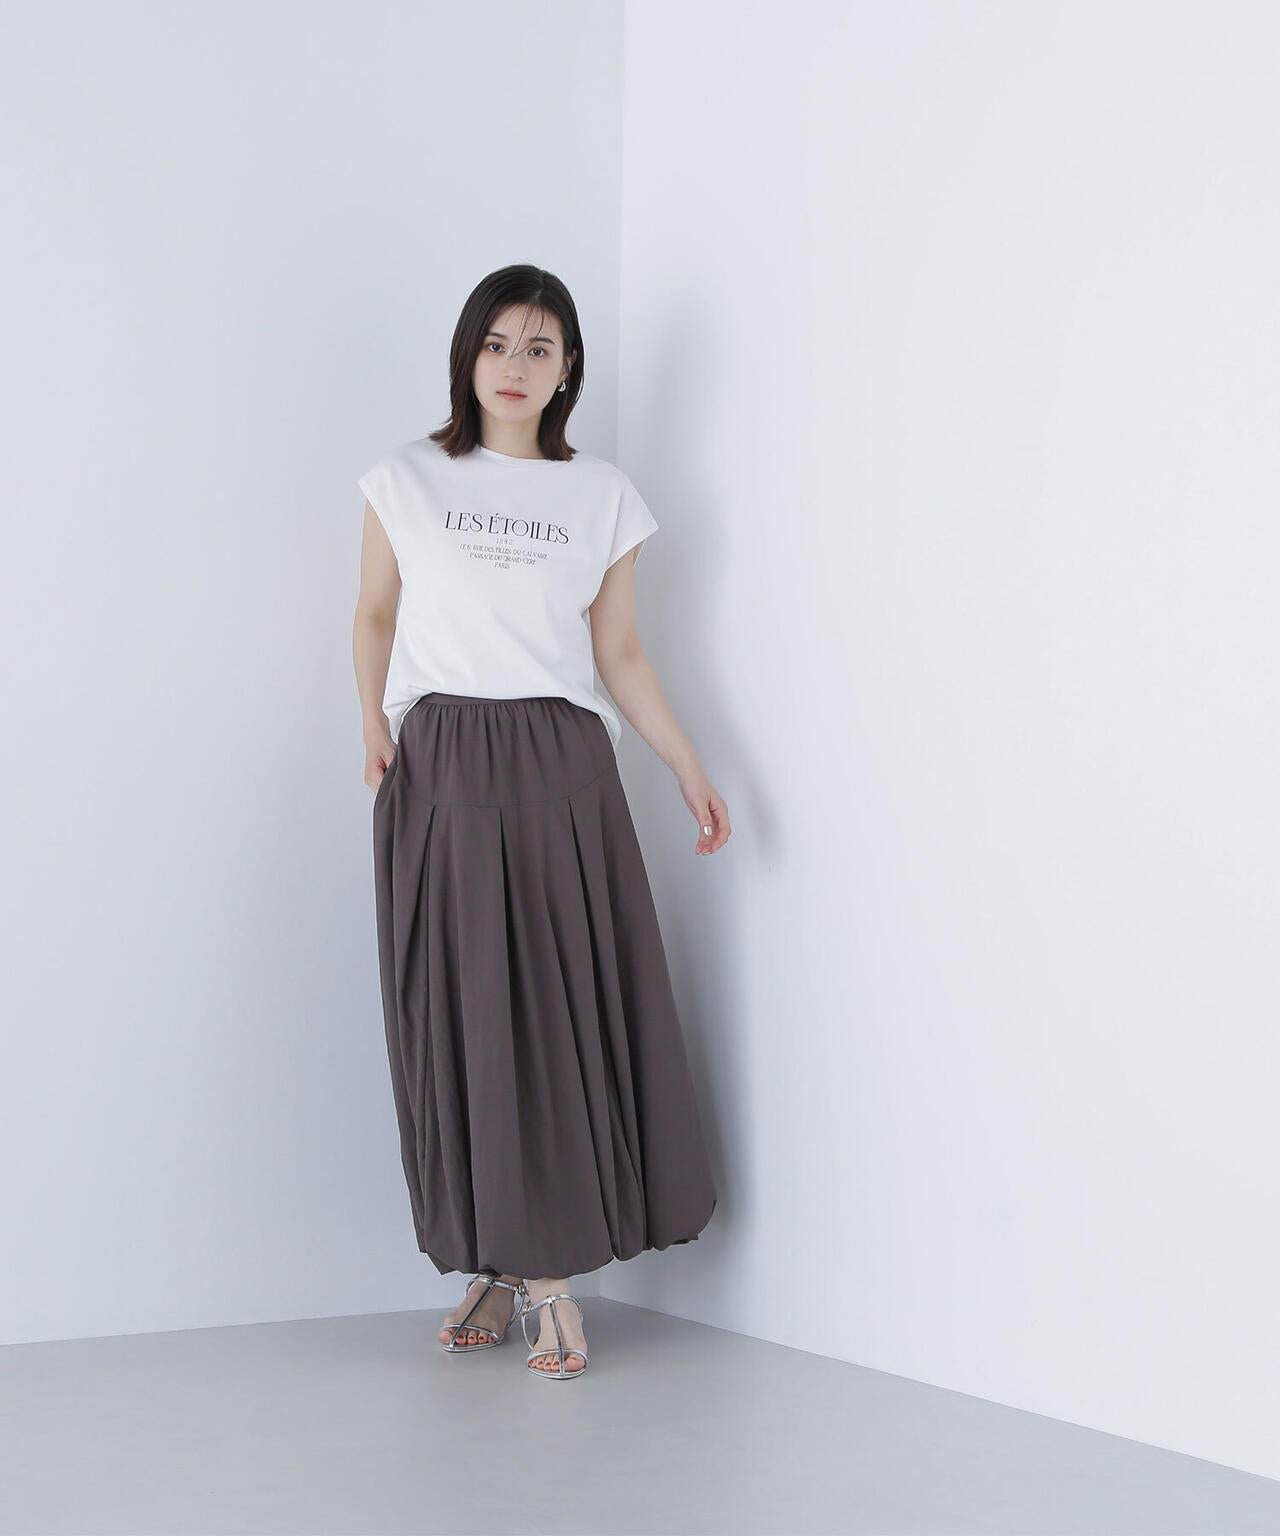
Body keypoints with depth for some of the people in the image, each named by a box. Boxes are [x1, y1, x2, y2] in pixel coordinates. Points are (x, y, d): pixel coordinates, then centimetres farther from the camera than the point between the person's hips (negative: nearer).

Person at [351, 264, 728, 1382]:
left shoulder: (604, 497, 9)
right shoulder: (408, 482, 8)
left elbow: (620, 652, 10)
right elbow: (377, 616, 15)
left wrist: (691, 771, 2)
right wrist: (374, 723, -1)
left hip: (561, 769, 0)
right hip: (439, 772, 0)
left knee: (566, 1010, -5)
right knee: (458, 1017, -1)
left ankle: (552, 1272, 2)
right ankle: (495, 1263, 8)